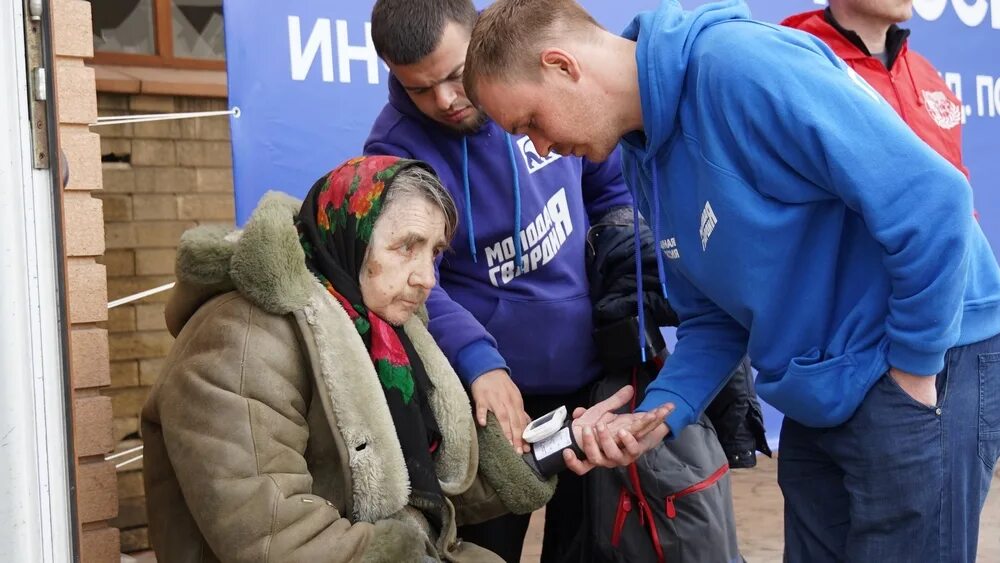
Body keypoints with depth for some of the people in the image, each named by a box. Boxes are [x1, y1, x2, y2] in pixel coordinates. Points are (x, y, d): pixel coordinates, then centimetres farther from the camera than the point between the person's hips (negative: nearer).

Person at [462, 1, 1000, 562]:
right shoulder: (644, 155, 6)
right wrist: (658, 412, -6)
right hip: (824, 391, 8)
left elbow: (932, 196, -25)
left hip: (923, 367, -8)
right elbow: (714, 316, 10)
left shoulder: (740, 65, -23)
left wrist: (913, 372, -17)